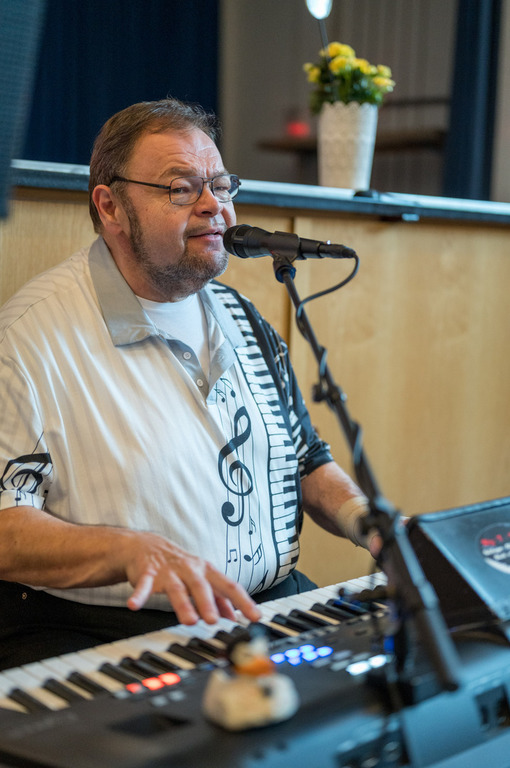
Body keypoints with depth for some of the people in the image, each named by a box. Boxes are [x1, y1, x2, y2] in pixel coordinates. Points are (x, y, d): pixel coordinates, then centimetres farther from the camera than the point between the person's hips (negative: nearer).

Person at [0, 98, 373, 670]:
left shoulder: (238, 315, 14)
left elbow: (304, 459, 23)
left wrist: (362, 516, 3)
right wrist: (132, 549, -29)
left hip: (267, 612, 7)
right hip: (94, 635, -6)